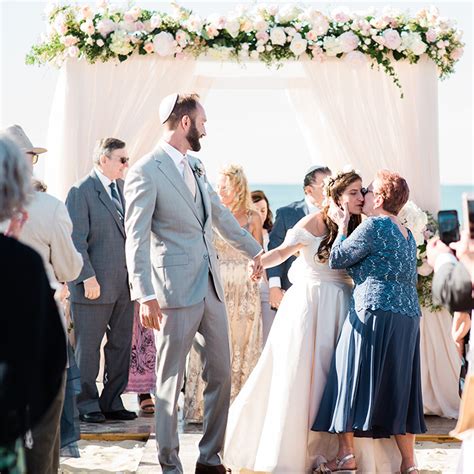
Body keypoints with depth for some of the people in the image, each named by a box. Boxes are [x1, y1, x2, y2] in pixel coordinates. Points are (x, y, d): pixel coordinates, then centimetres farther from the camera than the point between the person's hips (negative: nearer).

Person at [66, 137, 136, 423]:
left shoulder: (123, 188, 13)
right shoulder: (81, 192, -8)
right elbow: (76, 240, -13)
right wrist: (88, 278, -18)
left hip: (124, 284, 7)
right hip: (95, 285, -7)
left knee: (121, 345, 11)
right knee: (88, 347, 2)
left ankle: (112, 403, 20)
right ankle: (87, 405, 12)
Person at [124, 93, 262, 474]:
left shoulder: (195, 167, 13)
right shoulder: (146, 172, -11)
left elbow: (221, 214, 27)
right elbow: (137, 239, -15)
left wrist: (254, 249, 36)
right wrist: (145, 296, -22)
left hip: (211, 286, 8)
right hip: (176, 291, -8)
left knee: (221, 374, 11)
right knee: (171, 381, 2)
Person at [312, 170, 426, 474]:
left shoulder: (374, 225, -8)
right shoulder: (407, 234, 18)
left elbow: (337, 259, -3)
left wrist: (342, 226, 10)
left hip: (374, 312, -8)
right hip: (409, 315, 8)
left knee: (353, 377, 0)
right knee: (399, 387, 8)